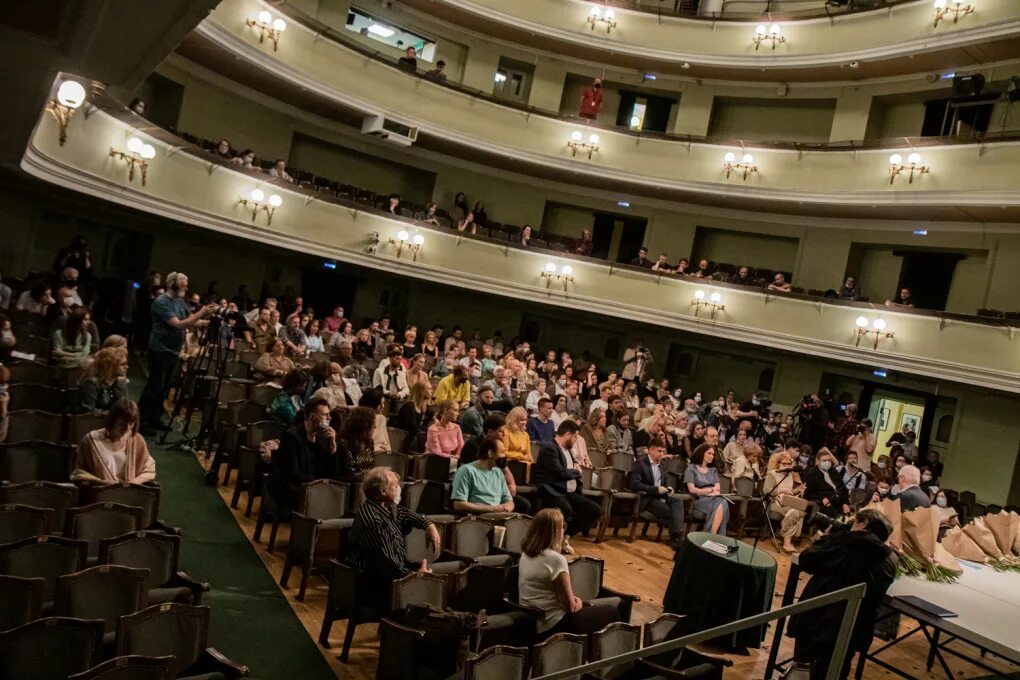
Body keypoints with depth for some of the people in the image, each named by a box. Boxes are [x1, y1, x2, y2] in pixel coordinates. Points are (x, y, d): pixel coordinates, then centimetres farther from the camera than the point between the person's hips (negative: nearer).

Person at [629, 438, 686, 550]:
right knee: (673, 512, -25)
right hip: (646, 498, -6)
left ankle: (678, 537, -30)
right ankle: (676, 539, -10)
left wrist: (667, 488, 0)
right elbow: (634, 485, -20)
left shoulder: (661, 465, 14)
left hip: (660, 496, 6)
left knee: (678, 499, -25)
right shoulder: (640, 462, -9)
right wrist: (656, 489, -23)